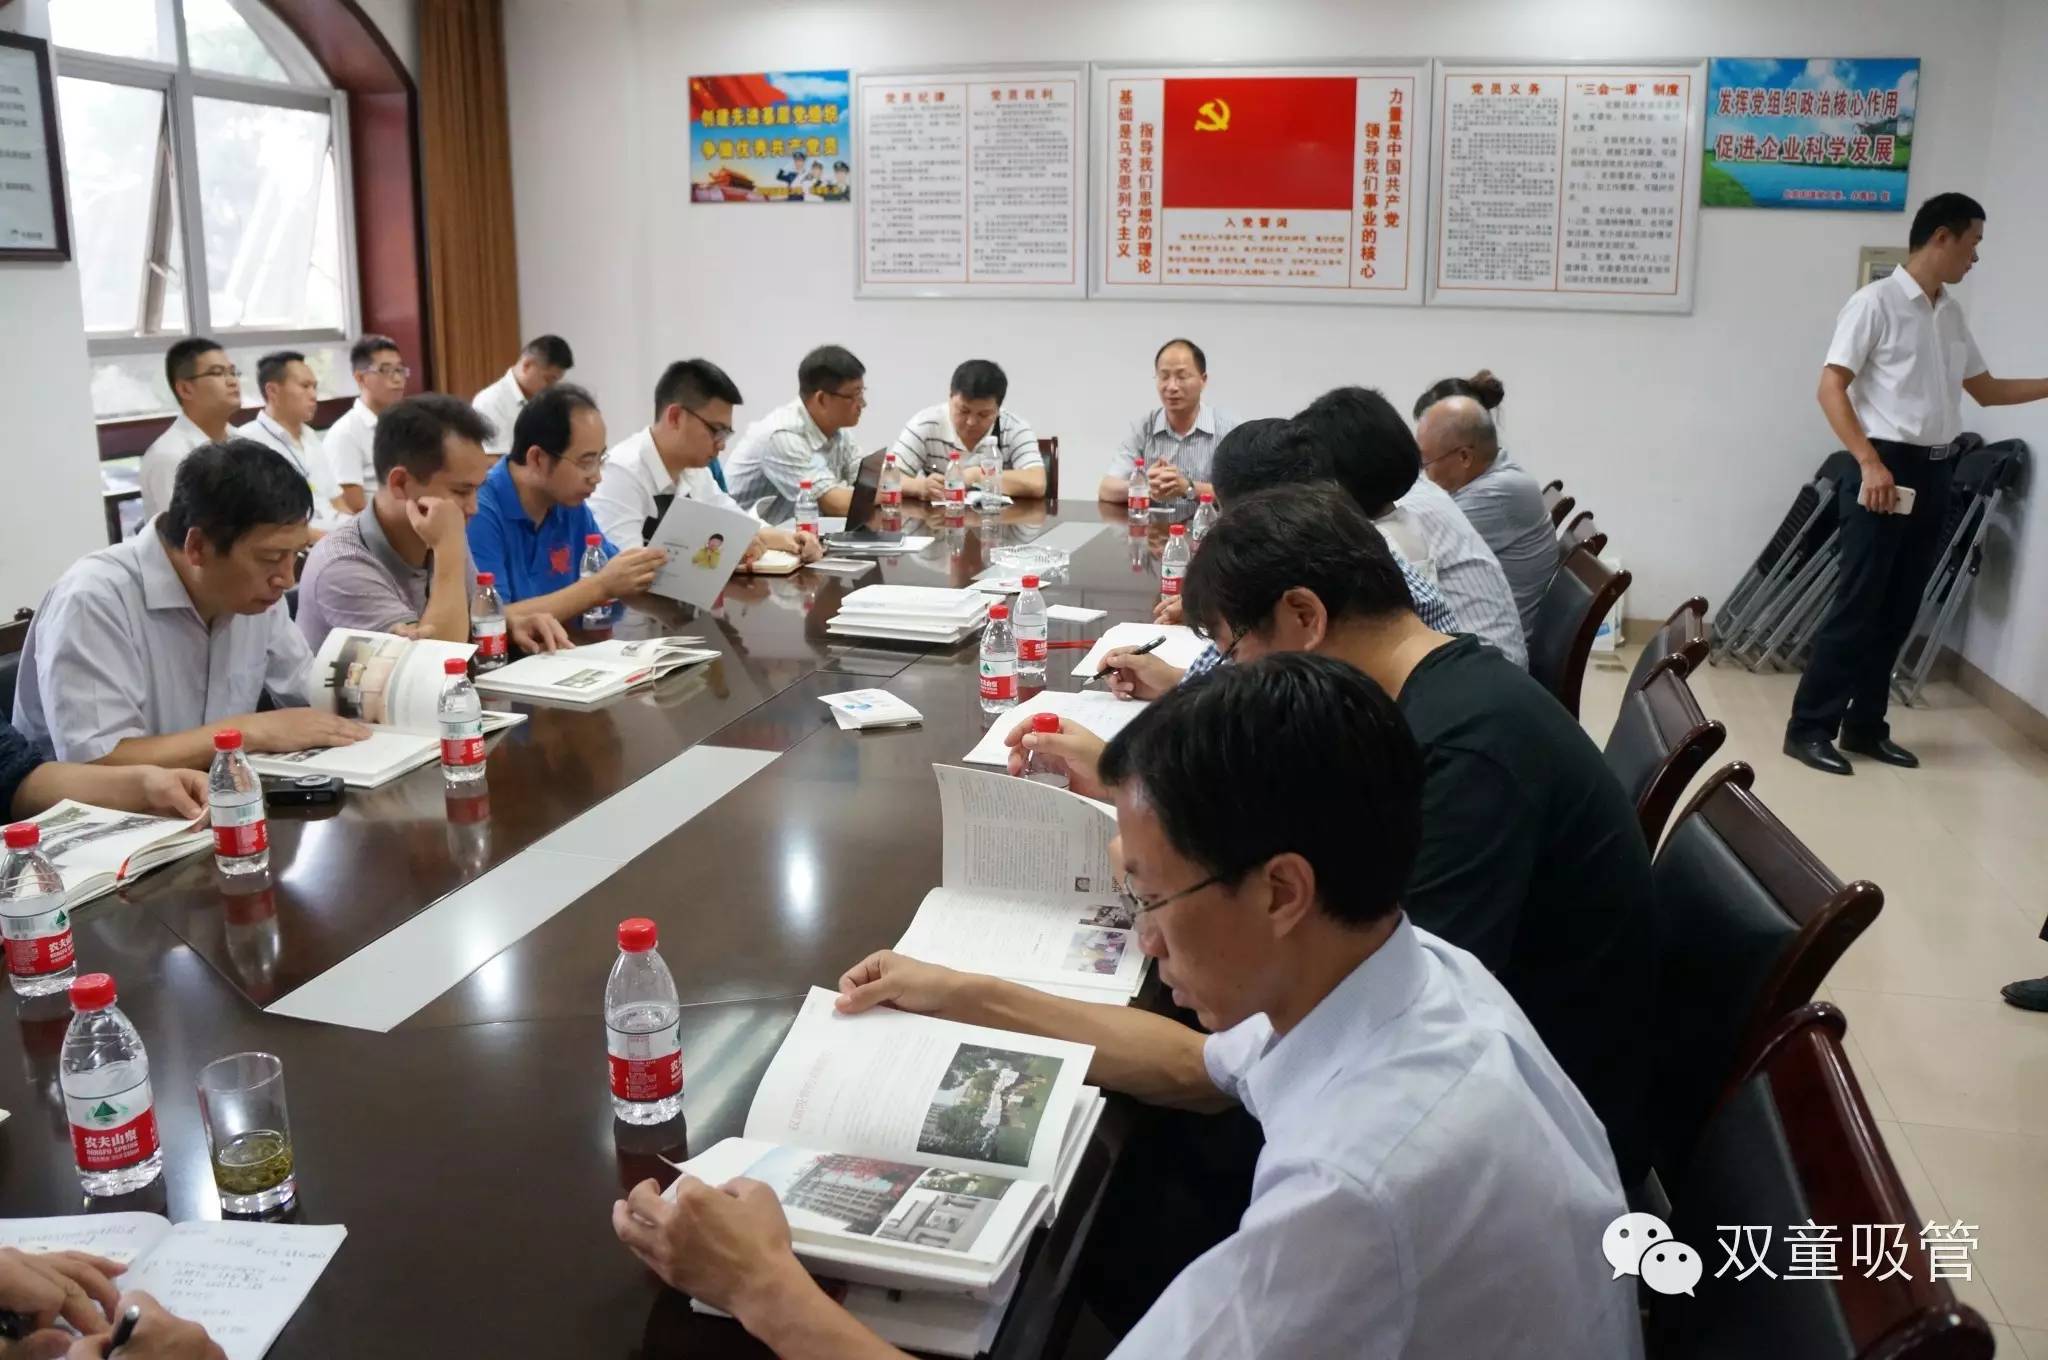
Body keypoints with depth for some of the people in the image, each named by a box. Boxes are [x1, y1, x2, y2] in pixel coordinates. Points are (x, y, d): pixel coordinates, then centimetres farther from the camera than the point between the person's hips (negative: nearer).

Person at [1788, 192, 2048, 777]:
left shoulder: (1952, 314, 15)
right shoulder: (1876, 302, -7)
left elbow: (1986, 389, 25)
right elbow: (1831, 388, -14)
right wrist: (1871, 462, -22)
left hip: (1935, 473, 8)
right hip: (1886, 469, -8)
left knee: (1899, 610, 9)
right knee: (1857, 605, -8)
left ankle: (1865, 726, 17)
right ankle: (1809, 728, -2)